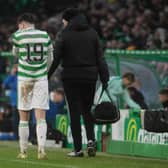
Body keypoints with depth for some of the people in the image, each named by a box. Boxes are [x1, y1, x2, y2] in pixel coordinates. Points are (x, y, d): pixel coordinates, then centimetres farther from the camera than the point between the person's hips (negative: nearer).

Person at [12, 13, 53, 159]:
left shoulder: (18, 35, -2)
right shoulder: (45, 35, 5)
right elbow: (50, 58, 14)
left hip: (24, 79, -1)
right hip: (41, 78, 1)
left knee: (24, 118, 7)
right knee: (41, 117, -2)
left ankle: (23, 151, 10)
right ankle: (41, 150, -15)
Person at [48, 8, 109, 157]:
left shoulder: (64, 34, -3)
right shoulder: (92, 33, 7)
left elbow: (56, 58, -8)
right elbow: (100, 57, 4)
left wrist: (46, 76, -3)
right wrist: (104, 78, 5)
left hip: (71, 77, -3)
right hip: (90, 77, 3)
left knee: (75, 112, 2)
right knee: (87, 110, 14)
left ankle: (78, 149, 1)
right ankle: (91, 139, -9)